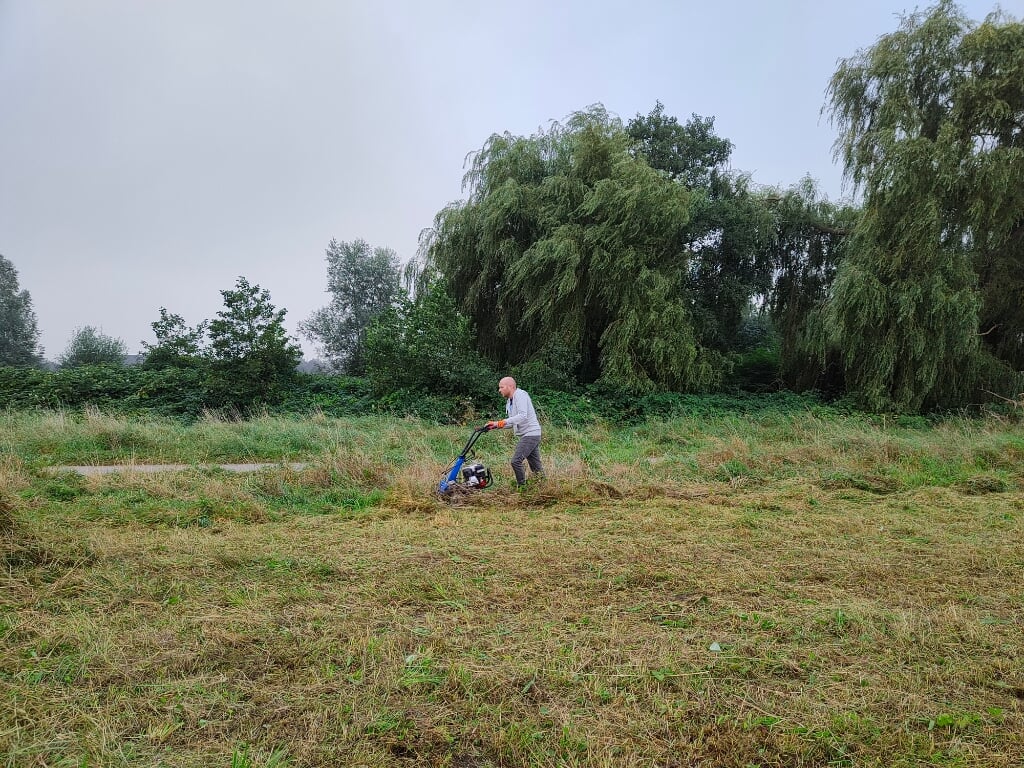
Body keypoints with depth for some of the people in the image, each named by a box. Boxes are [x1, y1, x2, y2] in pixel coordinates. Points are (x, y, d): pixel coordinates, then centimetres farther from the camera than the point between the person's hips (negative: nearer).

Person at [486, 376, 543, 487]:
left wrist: (503, 422, -24)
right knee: (536, 466, 12)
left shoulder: (520, 395, -12)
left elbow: (523, 416, -24)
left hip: (530, 434, -10)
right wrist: (496, 425, 4)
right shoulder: (509, 401, 18)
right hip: (525, 435, 10)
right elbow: (512, 422, 17)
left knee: (516, 461, -13)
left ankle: (522, 487, -3)